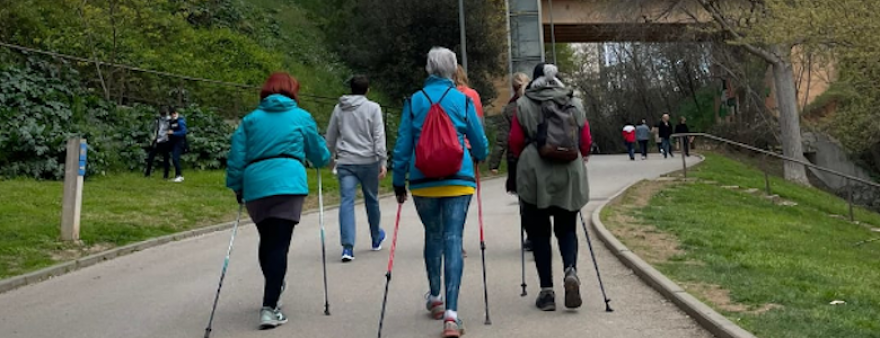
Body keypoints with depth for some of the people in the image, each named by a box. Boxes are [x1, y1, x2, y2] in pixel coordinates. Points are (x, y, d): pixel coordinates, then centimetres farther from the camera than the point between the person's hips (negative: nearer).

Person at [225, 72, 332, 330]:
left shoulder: (251, 119, 18)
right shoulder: (301, 116, 12)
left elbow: (237, 157, 10)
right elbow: (319, 154, 18)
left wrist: (236, 187, 18)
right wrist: (325, 158, 40)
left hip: (255, 186, 3)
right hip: (287, 184, -3)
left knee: (267, 242, 19)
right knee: (279, 244, -5)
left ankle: (273, 292, 36)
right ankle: (269, 308, -11)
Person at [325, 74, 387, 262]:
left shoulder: (339, 109, 10)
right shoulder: (373, 108, -1)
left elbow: (330, 138, 15)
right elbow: (378, 136, -9)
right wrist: (383, 161, -9)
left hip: (345, 162, 2)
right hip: (368, 161, -2)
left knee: (346, 201, -3)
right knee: (371, 199, 14)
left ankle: (347, 246, -13)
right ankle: (376, 238, 33)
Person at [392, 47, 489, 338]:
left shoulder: (414, 101, 4)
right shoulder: (463, 100, 2)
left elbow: (403, 145, 3)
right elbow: (480, 142, 8)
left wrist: (399, 182, 11)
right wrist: (479, 159, 30)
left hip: (423, 181, 2)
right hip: (458, 180, -1)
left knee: (433, 235, 19)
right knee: (453, 239, -3)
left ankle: (435, 297, 31)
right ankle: (451, 312, -11)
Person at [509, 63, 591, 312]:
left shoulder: (524, 105, 1)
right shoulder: (575, 104, 8)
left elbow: (515, 143, 1)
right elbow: (586, 142, 8)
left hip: (535, 177, -2)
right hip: (570, 177, 2)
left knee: (539, 232, 8)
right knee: (567, 229, 14)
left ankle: (547, 291, 7)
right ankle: (571, 271, -12)